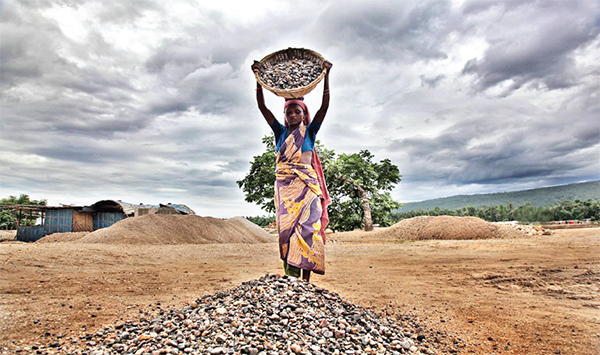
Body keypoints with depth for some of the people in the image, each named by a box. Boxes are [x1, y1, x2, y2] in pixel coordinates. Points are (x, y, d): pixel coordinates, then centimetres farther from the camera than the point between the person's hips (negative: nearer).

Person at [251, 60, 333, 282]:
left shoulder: (310, 131, 10)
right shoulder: (280, 132, 14)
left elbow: (325, 107, -1)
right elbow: (262, 107, 8)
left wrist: (326, 76, -7)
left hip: (306, 185, -2)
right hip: (284, 186, 2)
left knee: (306, 228, -10)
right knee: (286, 229, -2)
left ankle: (305, 279, -9)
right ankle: (289, 277, 0)